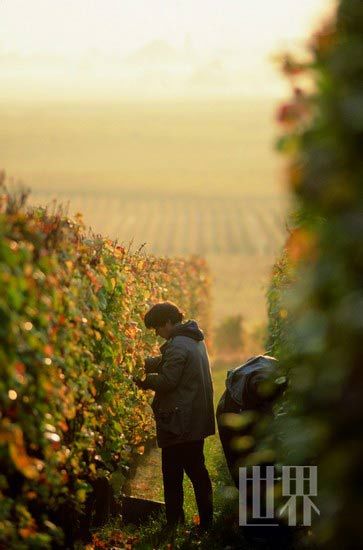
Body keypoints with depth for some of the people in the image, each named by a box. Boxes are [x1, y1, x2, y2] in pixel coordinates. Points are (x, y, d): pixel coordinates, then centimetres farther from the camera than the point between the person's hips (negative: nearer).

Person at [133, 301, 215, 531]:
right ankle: (206, 521, 16)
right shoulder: (194, 340, 14)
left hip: (179, 423, -9)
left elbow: (167, 380, -21)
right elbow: (163, 362, 18)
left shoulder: (177, 346, -18)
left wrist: (143, 380, -7)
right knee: (197, 471, 14)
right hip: (197, 423, 9)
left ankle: (174, 522, 2)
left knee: (173, 476, -1)